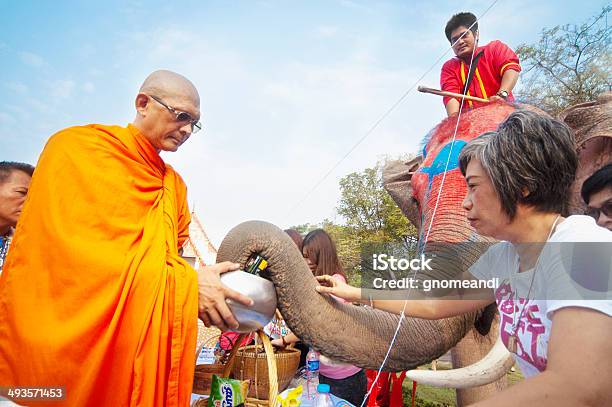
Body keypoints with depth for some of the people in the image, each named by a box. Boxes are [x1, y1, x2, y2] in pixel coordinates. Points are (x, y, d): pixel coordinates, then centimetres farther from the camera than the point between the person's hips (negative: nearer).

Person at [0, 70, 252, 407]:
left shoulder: (175, 184, 13)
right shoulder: (77, 148, -9)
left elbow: (170, 255, 12)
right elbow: (74, 251, -21)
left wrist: (209, 284, -7)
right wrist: (185, 285, -24)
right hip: (66, 342, -6)